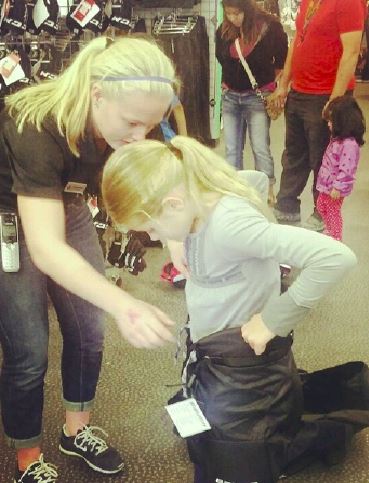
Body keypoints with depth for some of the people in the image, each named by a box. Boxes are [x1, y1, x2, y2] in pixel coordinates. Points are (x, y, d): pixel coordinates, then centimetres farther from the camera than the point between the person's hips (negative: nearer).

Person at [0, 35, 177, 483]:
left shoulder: (123, 123, -19)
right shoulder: (36, 128, -38)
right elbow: (45, 248, -44)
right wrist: (124, 305, -56)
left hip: (66, 209, 6)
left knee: (88, 333, 9)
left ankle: (76, 430, 34)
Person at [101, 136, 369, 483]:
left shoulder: (229, 223, -32)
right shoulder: (199, 204, -8)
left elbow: (336, 257, -39)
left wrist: (272, 320, -27)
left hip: (246, 366, -9)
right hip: (209, 360, 9)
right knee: (202, 452, 29)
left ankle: (333, 429, 19)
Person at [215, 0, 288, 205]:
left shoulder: (270, 27, -13)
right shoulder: (224, 31, -3)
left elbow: (282, 61, -1)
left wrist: (277, 90, 5)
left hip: (257, 96, -4)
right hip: (230, 96, 4)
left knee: (260, 148, -6)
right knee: (231, 149, 7)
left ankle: (269, 191, 5)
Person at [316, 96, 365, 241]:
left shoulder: (349, 144, -28)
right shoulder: (337, 138, 3)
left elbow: (346, 169, -29)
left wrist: (337, 187, -25)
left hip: (335, 188, -10)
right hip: (326, 185, 10)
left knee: (333, 212, 6)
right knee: (321, 206, 23)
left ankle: (335, 238, 22)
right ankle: (330, 231, 41)